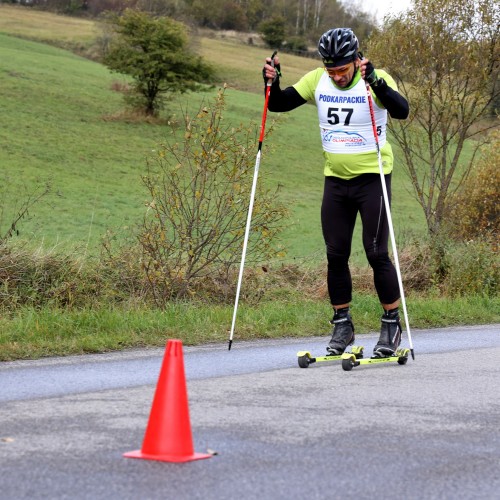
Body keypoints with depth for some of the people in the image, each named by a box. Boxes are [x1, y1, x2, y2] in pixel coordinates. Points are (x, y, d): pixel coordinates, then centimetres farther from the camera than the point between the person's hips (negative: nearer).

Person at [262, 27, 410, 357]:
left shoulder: (376, 79, -14)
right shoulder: (317, 80, 0)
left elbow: (401, 111, -30)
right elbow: (279, 104, 4)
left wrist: (375, 82, -43)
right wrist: (272, 82, -16)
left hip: (372, 177, -5)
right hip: (336, 179, 5)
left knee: (376, 253, -7)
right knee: (335, 255, 5)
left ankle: (392, 324, 6)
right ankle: (343, 324, 18)